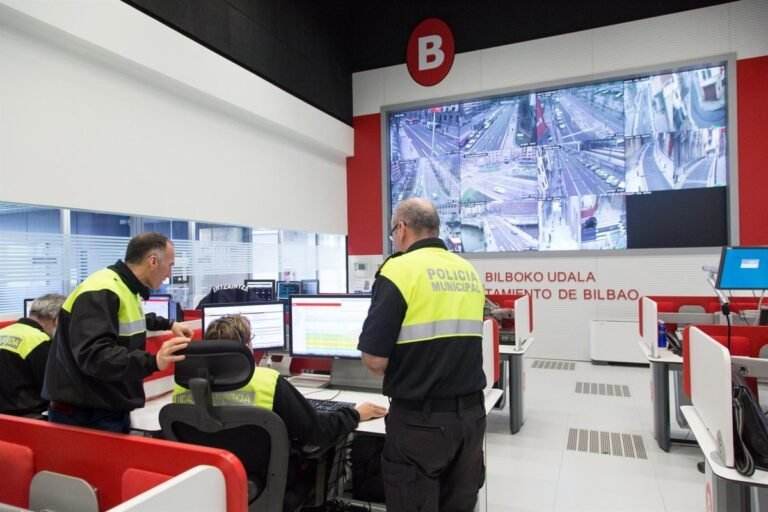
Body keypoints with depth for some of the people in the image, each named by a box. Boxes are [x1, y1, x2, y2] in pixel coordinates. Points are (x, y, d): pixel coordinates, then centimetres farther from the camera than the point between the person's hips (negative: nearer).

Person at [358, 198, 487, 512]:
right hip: (471, 413, 6)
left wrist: (397, 372, 6)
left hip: (420, 419, -6)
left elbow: (375, 359, -16)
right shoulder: (469, 272, 7)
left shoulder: (399, 269, -13)